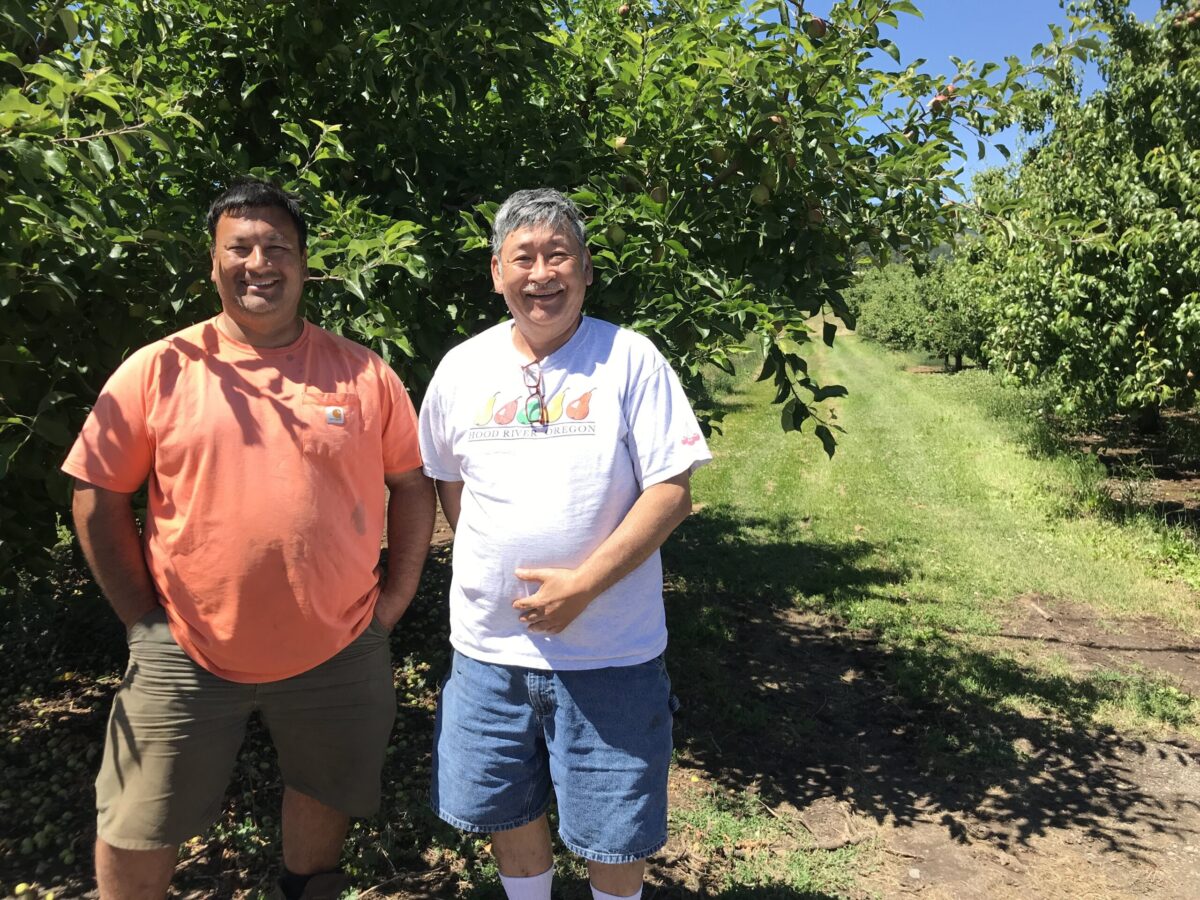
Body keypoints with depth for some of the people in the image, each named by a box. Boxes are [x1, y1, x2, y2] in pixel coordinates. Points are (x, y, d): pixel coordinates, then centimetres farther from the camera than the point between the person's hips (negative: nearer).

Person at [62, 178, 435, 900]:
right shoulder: (158, 371, -6)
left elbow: (413, 484, 4)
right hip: (187, 652, 0)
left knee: (327, 797, 22)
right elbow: (98, 497, -1)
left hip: (338, 651, 1)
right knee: (138, 832, 14)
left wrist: (395, 598, 1)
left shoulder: (363, 373, -4)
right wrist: (142, 619, -2)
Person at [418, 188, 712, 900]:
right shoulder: (462, 368, 3)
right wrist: (491, 569, 6)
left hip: (611, 650, -3)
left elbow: (671, 490, -12)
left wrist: (583, 585, -20)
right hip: (488, 647, 4)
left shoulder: (630, 359, -9)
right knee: (507, 811, 21)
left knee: (615, 832, 13)